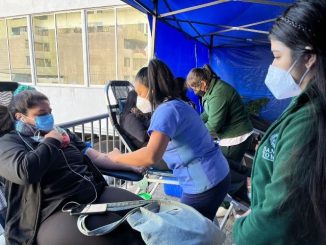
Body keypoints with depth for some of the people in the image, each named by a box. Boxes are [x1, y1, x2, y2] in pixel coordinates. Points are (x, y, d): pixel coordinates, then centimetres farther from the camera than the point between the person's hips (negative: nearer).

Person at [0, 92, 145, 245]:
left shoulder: (62, 133, 22)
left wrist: (134, 165, 10)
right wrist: (50, 142, -4)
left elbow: (97, 157, 18)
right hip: (56, 212, -6)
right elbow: (25, 171, -19)